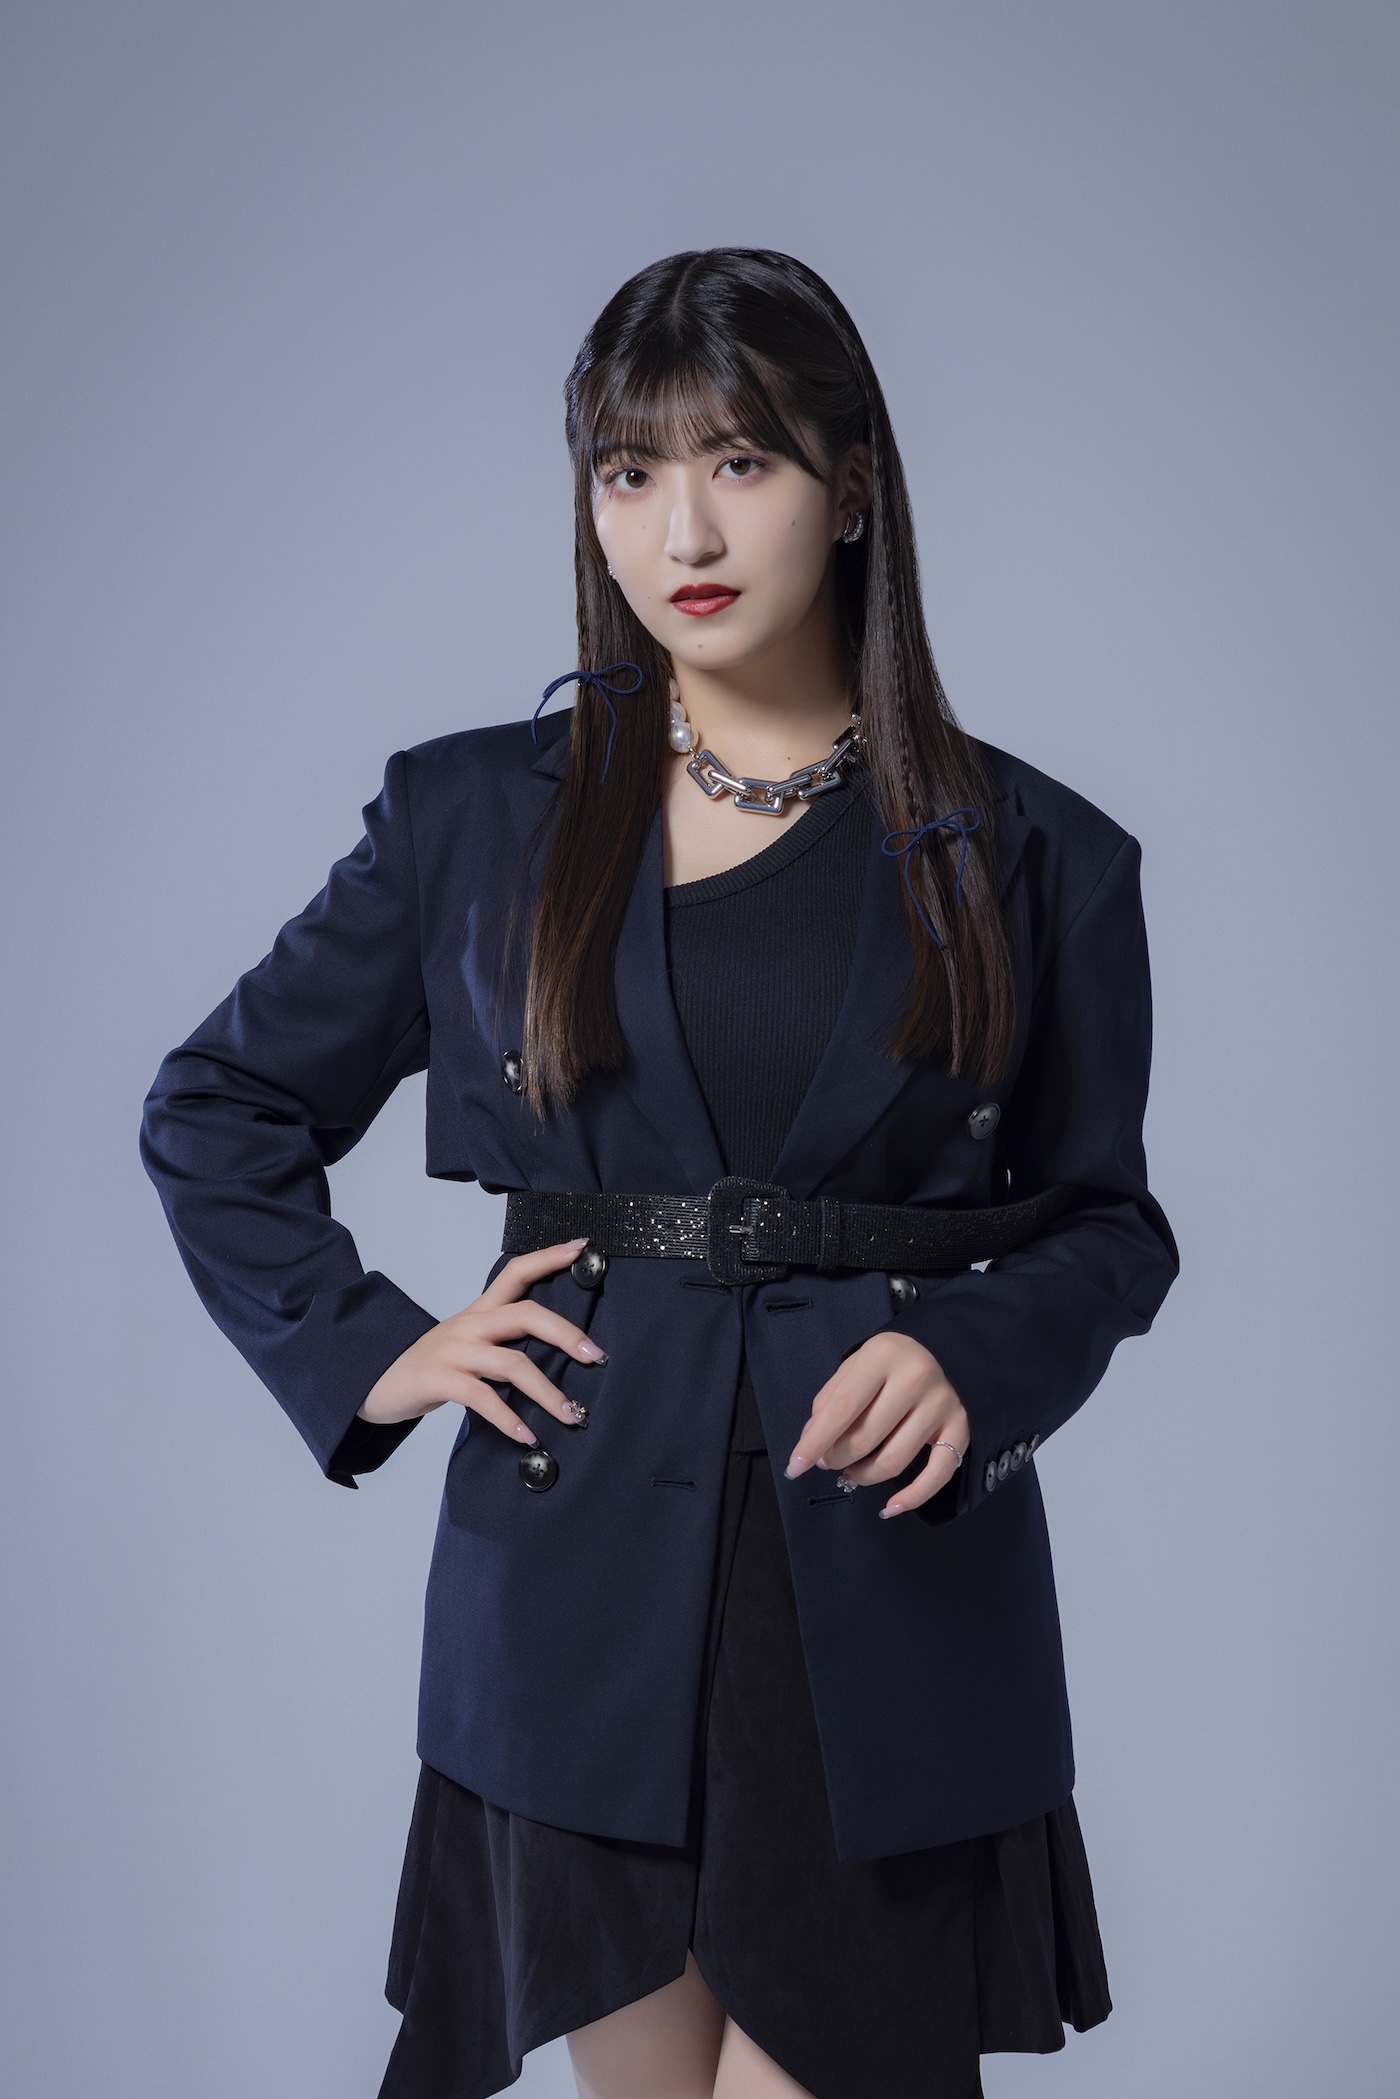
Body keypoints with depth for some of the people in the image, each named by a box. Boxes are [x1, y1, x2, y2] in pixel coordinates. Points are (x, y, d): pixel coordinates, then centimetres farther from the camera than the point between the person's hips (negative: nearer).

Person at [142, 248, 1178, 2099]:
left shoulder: (1028, 855, 2)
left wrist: (976, 1359, -10)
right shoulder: (475, 816, 5)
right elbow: (216, 1112, 14)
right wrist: (367, 1353, 2)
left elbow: (1104, 1221, 9)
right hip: (582, 1582, 1)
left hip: (893, 1606, -1)